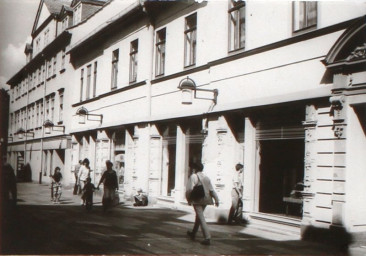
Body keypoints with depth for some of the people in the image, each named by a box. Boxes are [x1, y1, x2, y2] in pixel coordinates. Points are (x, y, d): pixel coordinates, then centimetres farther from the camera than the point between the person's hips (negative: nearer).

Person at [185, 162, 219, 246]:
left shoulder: (193, 176, -8)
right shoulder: (206, 177, 11)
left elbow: (189, 189, -15)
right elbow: (211, 190, 9)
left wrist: (189, 200, -3)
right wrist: (216, 199, 11)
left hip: (197, 200, -7)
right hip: (205, 200, 7)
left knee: (201, 218, -7)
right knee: (199, 216, 22)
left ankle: (207, 238, -15)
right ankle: (193, 233, 37)